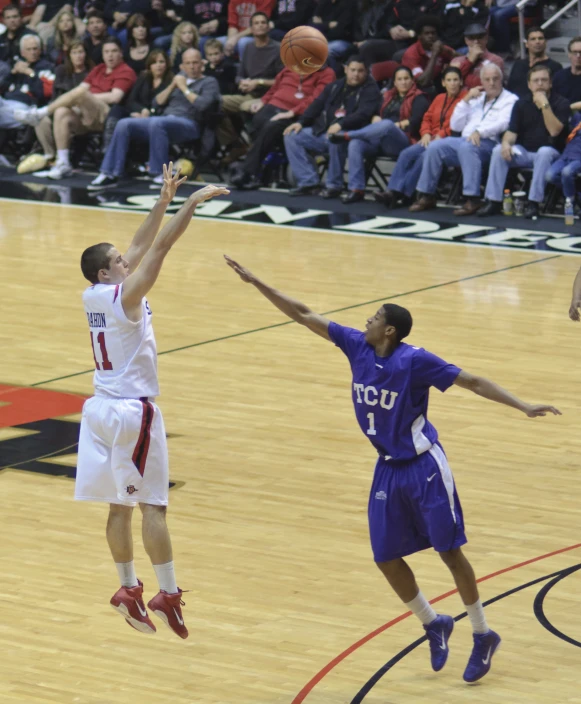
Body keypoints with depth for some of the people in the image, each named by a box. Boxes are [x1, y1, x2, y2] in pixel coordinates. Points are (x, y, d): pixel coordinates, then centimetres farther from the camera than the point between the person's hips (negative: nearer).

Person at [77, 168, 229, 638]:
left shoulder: (93, 296, 6)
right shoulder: (124, 296, -16)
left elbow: (141, 247, 13)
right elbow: (159, 248, -21)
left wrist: (164, 200, 12)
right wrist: (191, 204, -18)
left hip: (103, 408, 8)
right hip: (133, 411, -8)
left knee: (120, 505, 11)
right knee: (153, 505, -4)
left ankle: (129, 590, 15)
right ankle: (168, 595, -3)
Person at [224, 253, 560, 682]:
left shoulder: (415, 360, -19)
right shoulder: (357, 346, -3)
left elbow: (472, 381, -16)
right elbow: (303, 315, 0)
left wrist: (523, 407, -25)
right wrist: (255, 282, -1)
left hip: (423, 467, -6)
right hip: (389, 469, 6)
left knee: (450, 551, -1)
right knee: (386, 558, 5)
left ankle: (483, 636, 13)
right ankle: (434, 625, 25)